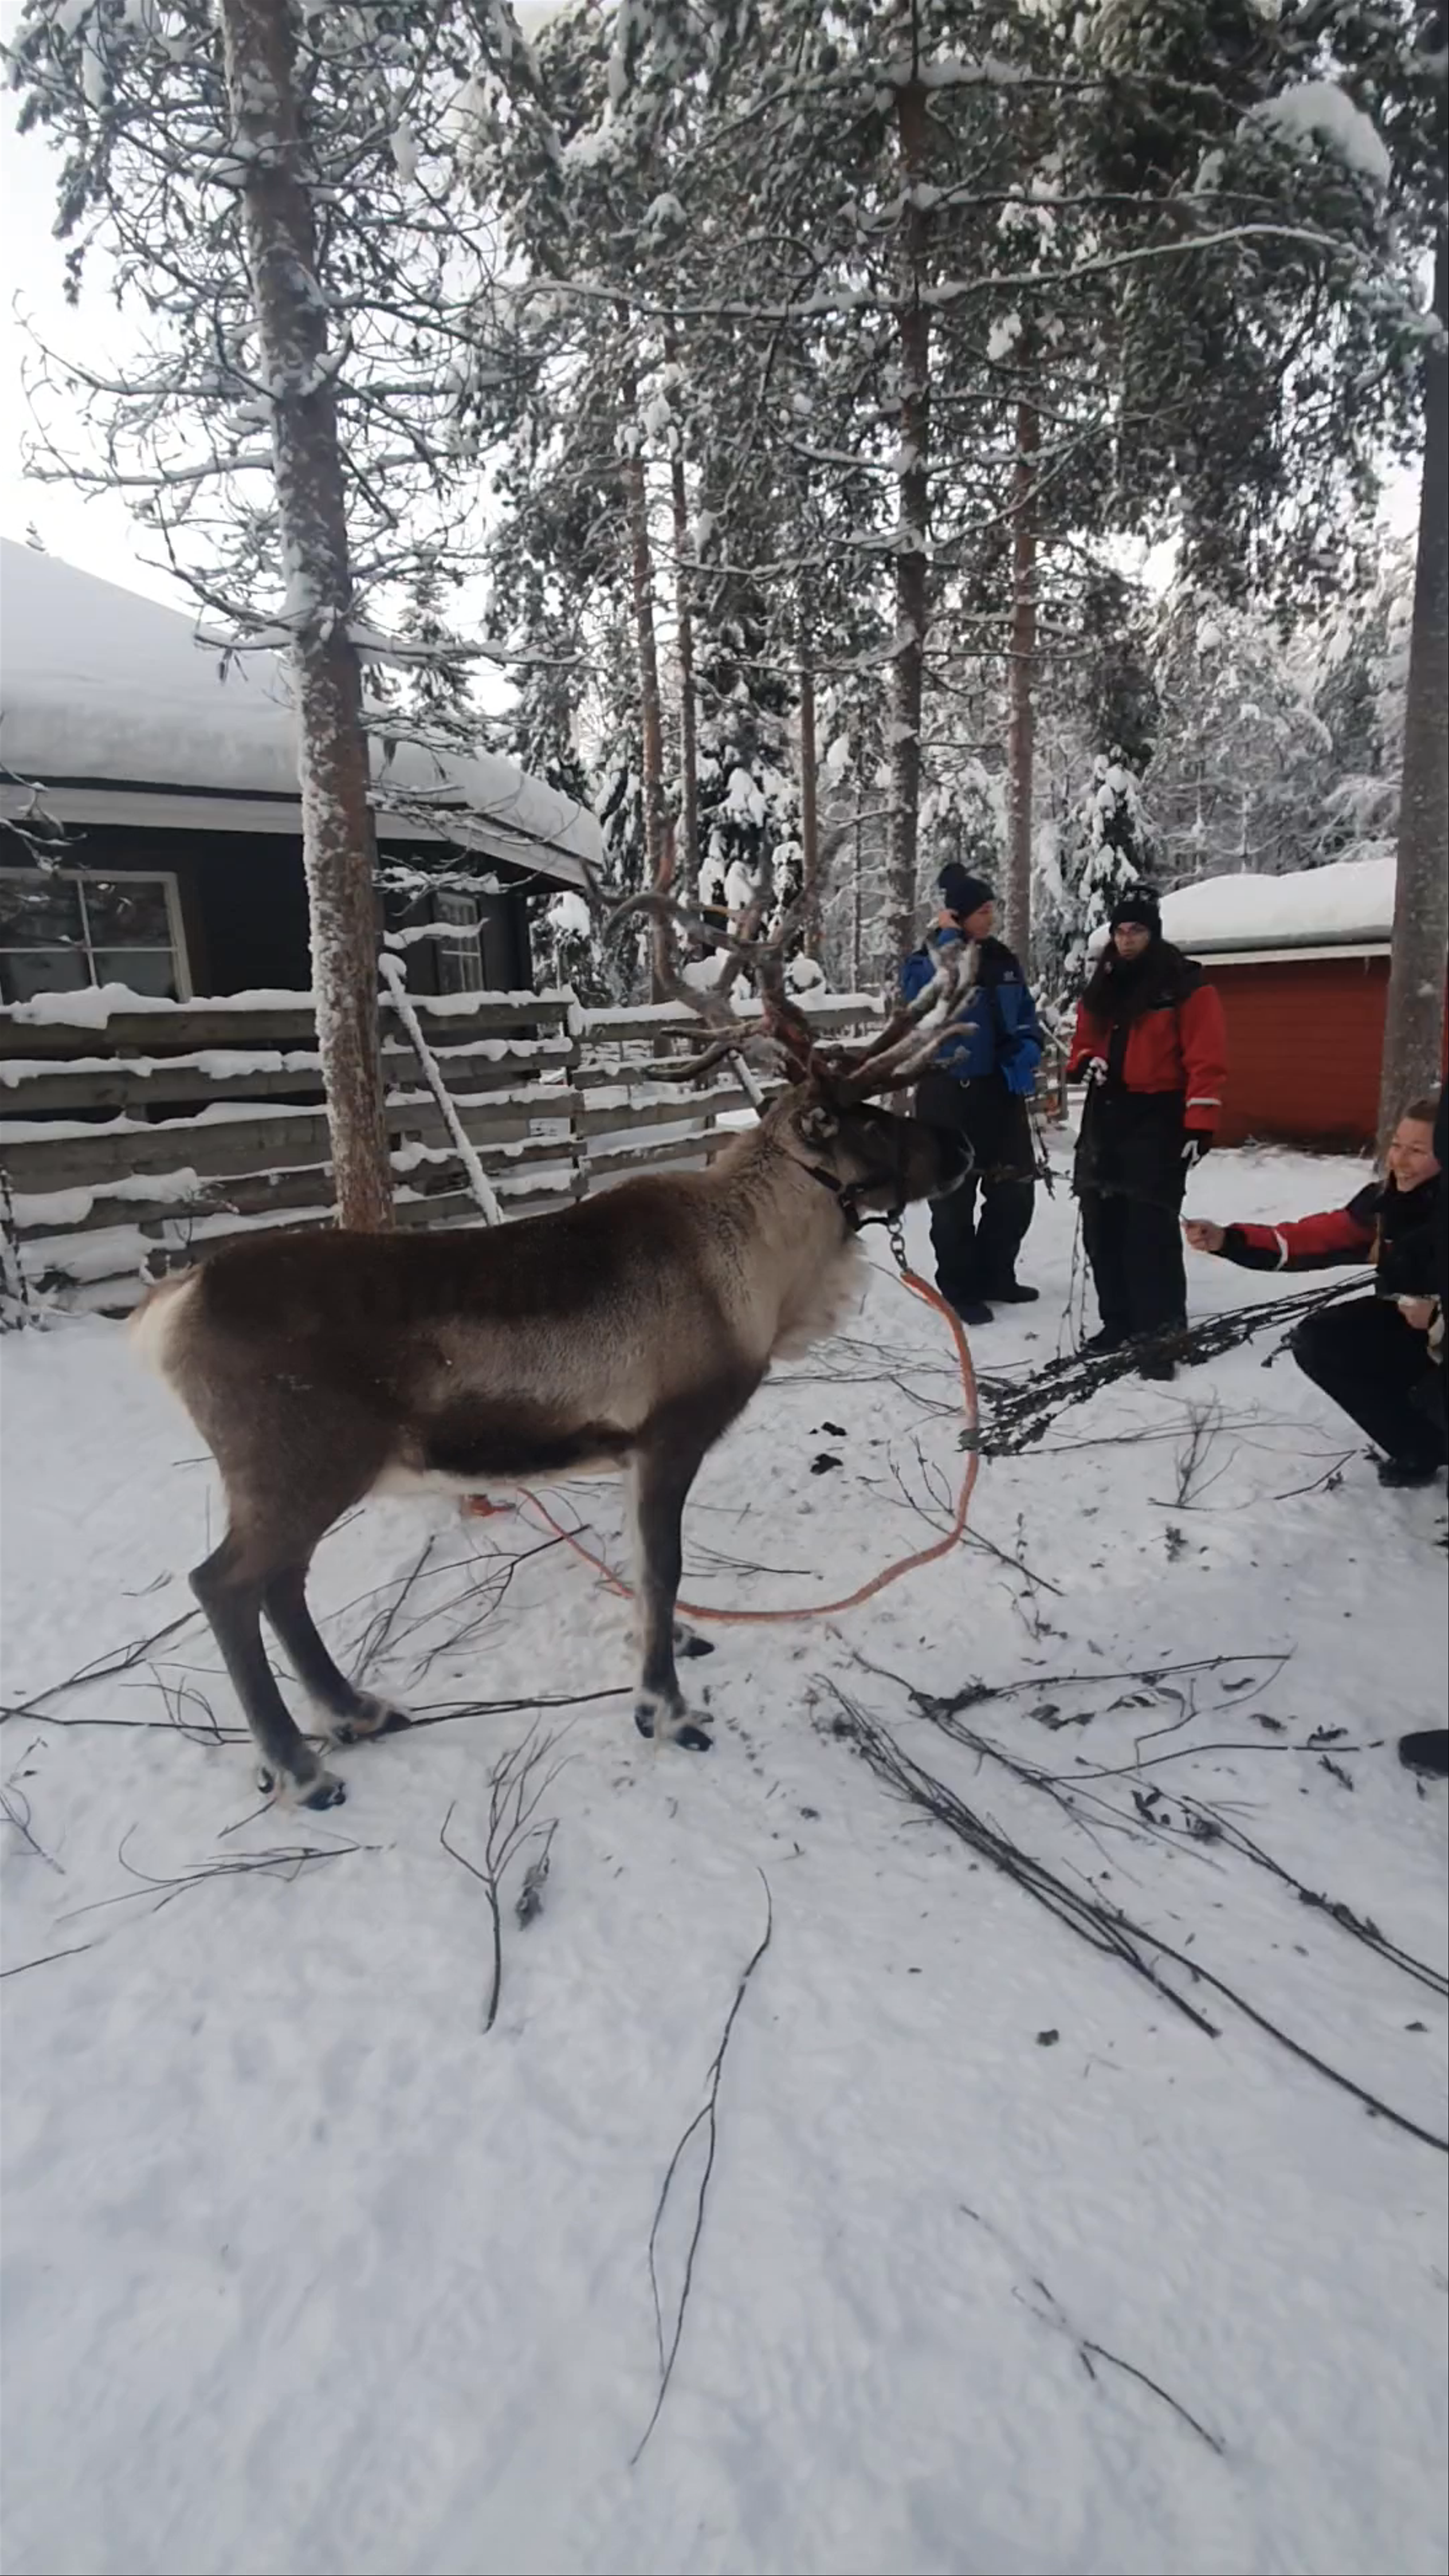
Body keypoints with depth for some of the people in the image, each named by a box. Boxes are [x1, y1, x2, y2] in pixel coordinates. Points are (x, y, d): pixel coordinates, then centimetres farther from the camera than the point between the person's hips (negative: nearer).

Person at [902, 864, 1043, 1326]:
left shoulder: (1002, 959, 9)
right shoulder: (926, 961, -8)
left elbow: (1026, 1018, 16)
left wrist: (1028, 1053, -3)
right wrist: (949, 941, -23)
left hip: (1002, 1089, 6)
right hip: (949, 1093, -6)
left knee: (1015, 1187, 9)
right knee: (954, 1194, 1)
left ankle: (995, 1276, 25)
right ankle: (959, 1288, 13)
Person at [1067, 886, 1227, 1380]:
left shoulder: (1186, 986, -6)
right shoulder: (1102, 987, 13)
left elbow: (1207, 1061, -11)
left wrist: (1199, 1124, -18)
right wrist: (1086, 1061, 1)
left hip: (1158, 1120, -7)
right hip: (1106, 1116, 7)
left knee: (1151, 1229, -12)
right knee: (1102, 1226, 8)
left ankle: (1160, 1332, -6)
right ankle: (1119, 1320, 20)